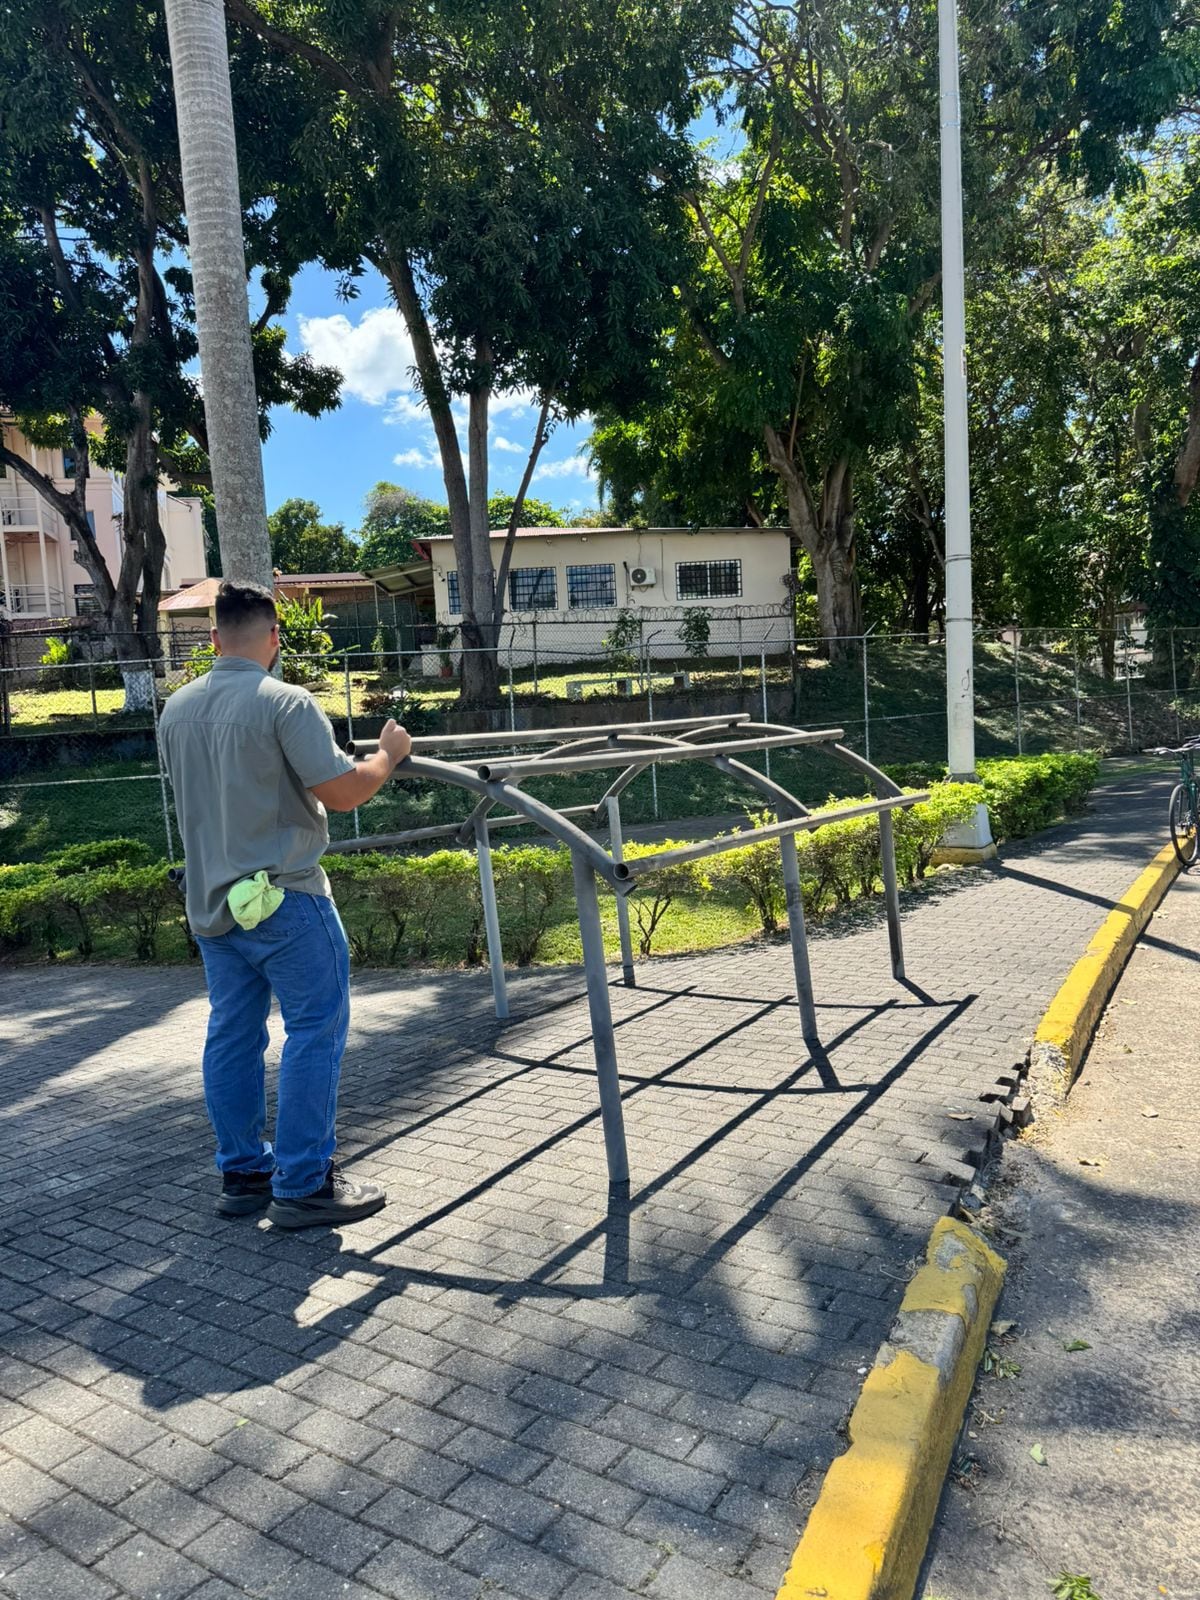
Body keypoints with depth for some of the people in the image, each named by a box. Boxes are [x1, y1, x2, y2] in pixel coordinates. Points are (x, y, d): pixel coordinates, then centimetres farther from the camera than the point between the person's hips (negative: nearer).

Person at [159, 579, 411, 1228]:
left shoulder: (176, 709, 7)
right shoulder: (285, 703, -16)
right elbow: (342, 792, -18)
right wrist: (388, 755, -1)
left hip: (211, 901, 8)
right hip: (282, 896, -7)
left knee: (232, 1034, 13)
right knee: (315, 1030, 1)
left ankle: (242, 1174, 23)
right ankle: (302, 1185, 4)